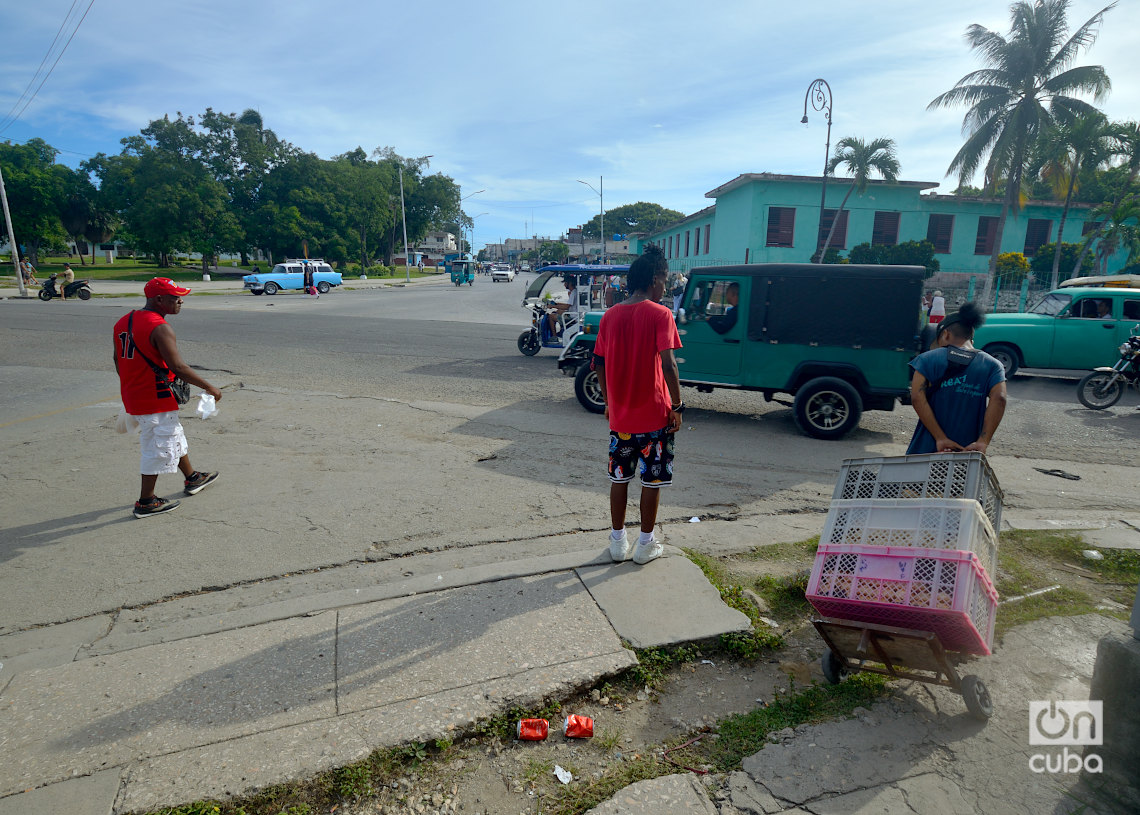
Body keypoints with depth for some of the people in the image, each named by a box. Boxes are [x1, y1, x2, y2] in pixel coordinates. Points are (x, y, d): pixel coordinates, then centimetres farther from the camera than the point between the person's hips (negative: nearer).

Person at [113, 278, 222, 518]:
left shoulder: (123, 323, 8)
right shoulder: (159, 328, -21)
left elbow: (119, 361, 15)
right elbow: (177, 367, -24)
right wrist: (209, 387, -16)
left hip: (132, 395, 10)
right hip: (155, 399, -10)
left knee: (174, 436, 23)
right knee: (159, 447, 3)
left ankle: (192, 478, 40)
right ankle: (146, 502, 13)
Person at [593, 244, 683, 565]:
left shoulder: (610, 316, 4)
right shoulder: (660, 314, -11)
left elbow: (599, 364, 7)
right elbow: (667, 365, -20)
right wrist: (677, 405, -11)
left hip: (620, 415, 4)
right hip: (654, 415, -4)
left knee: (619, 477, 15)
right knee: (652, 480, 9)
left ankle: (618, 541, 24)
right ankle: (646, 544, 20)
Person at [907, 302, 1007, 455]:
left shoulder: (928, 359, 1)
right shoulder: (992, 365, 7)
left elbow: (917, 398, -12)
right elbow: (999, 399, -9)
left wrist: (940, 439, -13)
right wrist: (983, 442, -12)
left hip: (927, 450, -1)